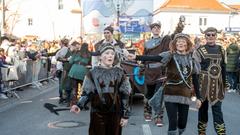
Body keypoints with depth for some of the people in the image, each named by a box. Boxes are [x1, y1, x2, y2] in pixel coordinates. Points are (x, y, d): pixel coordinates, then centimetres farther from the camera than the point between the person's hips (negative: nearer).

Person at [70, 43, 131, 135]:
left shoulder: (119, 73, 3)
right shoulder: (93, 73, 0)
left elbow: (125, 95, 4)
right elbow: (87, 93, 1)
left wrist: (125, 115, 2)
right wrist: (79, 105, -18)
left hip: (115, 113, 1)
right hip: (97, 113, -1)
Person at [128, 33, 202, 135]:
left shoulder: (192, 59, 7)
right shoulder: (170, 56, -3)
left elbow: (195, 80, 11)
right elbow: (153, 58, -19)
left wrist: (198, 97, 10)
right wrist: (137, 57, -34)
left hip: (185, 96, 3)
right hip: (171, 94, -3)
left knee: (182, 124, 8)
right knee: (173, 123, -6)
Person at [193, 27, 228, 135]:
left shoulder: (221, 50, 8)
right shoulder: (199, 50, -3)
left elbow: (224, 68, 13)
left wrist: (225, 83, 11)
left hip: (217, 83, 2)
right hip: (203, 83, -2)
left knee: (217, 108, 0)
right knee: (203, 106, 8)